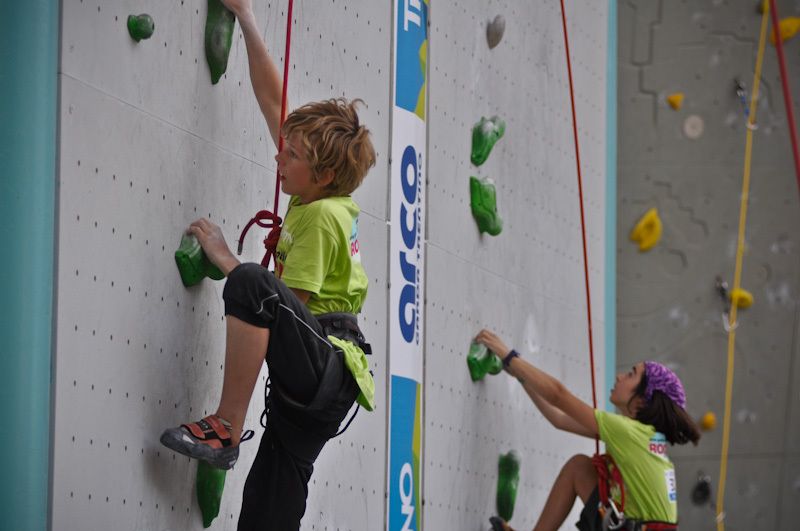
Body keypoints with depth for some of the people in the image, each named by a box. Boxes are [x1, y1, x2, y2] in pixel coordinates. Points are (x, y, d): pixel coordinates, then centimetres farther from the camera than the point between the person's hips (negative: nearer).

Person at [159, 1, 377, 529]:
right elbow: (273, 98, 21)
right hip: (316, 386, 9)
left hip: (326, 365, -9)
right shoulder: (317, 194, 15)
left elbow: (290, 299, -15)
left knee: (251, 284, -33)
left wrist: (226, 259, -4)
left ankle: (227, 428, -30)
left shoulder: (323, 216, -8)